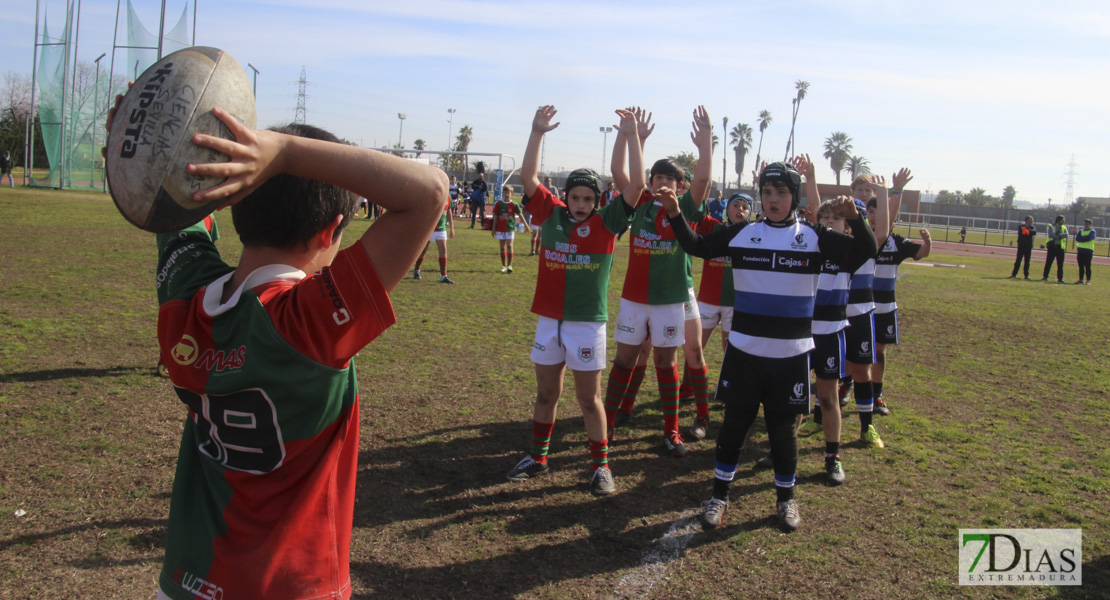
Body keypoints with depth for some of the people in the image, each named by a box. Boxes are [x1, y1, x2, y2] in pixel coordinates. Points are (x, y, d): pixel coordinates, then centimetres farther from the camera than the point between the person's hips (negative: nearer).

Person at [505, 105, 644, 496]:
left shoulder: (607, 223, -3)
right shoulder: (552, 215, 4)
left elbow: (636, 186, -12)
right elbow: (528, 178, -1)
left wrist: (631, 136, -15)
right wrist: (537, 133, -8)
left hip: (588, 322, -3)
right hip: (548, 320, 3)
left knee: (589, 398, 4)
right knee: (546, 393, 15)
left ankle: (600, 466, 17)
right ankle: (537, 458, 29)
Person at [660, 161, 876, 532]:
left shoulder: (814, 237, -1)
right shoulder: (741, 234, 1)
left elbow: (864, 253, -7)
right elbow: (697, 247, 7)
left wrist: (854, 218, -24)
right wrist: (676, 215, -7)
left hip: (792, 354, 0)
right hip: (743, 351, 1)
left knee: (783, 429, 11)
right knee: (734, 423, 7)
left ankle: (785, 498, 31)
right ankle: (719, 495, 23)